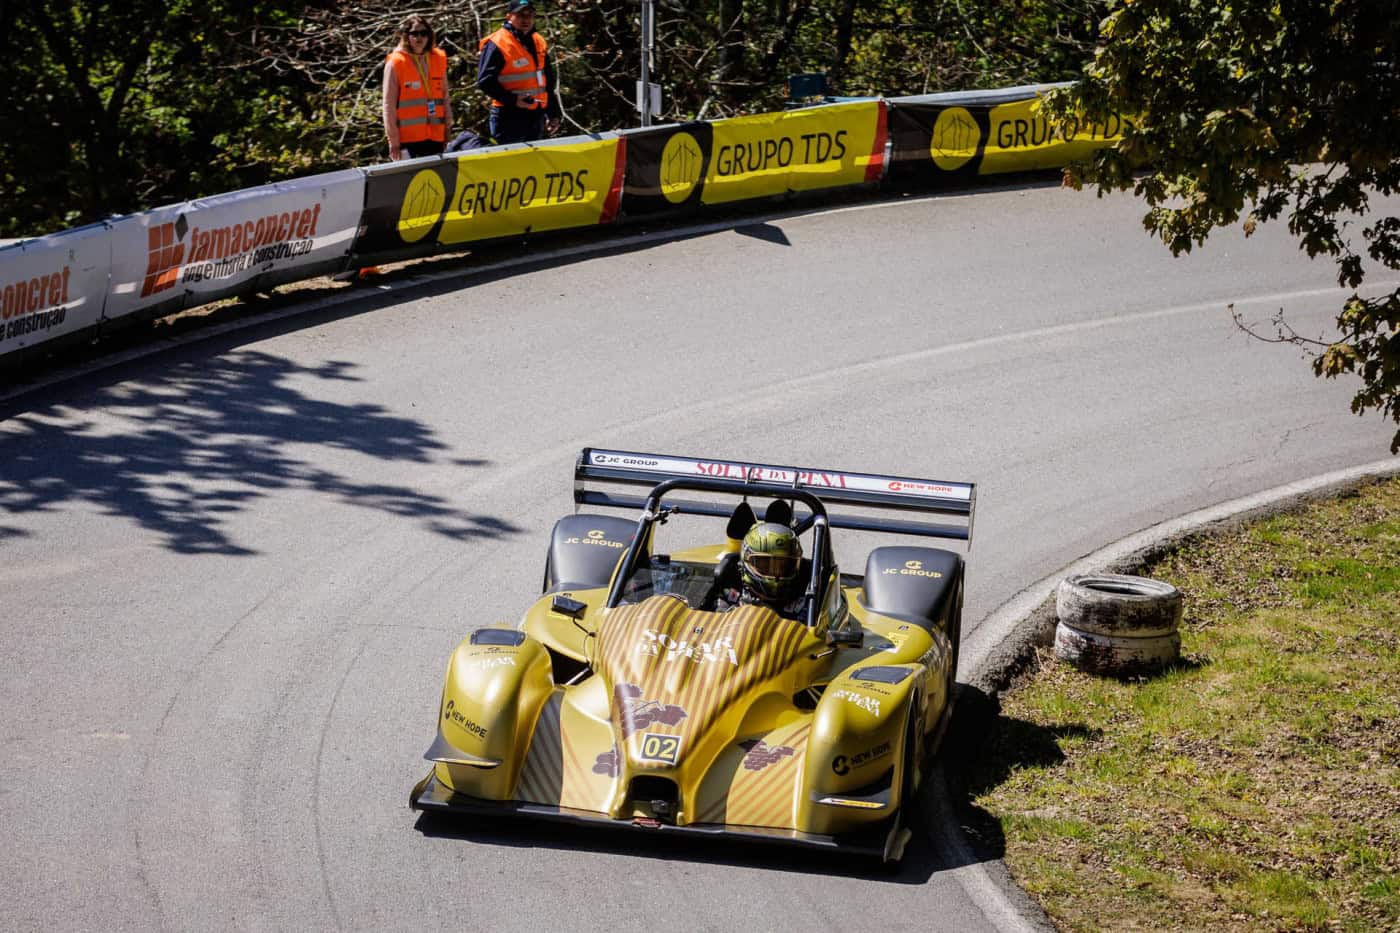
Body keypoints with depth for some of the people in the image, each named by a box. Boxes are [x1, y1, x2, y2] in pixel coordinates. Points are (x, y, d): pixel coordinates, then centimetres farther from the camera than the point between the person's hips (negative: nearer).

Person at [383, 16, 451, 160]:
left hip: (435, 136, 5)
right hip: (408, 138, -5)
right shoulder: (395, 64, -5)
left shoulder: (438, 60, 9)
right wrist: (393, 141, -8)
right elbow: (389, 105, -5)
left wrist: (448, 127, 13)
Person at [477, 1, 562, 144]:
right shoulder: (496, 45, -11)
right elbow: (485, 81, -15)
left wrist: (553, 113, 17)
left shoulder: (539, 42, 14)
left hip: (537, 116, 8)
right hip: (509, 118, -8)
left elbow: (548, 83, 21)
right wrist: (513, 100, -23)